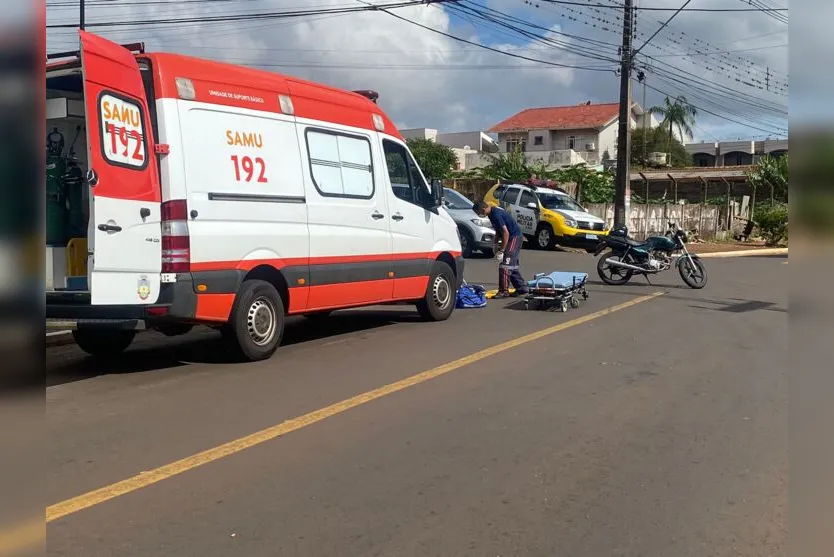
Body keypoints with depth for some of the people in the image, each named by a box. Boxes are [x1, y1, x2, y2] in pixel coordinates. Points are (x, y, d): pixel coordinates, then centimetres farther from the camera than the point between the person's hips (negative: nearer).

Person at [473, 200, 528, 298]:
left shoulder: (496, 214, -24)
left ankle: (504, 291, -9)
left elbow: (505, 232, -25)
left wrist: (502, 250, -22)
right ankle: (521, 288, 23)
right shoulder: (492, 213, 7)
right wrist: (495, 244, 12)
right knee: (512, 265, 15)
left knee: (505, 265, -12)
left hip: (515, 237, -10)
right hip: (512, 237, 10)